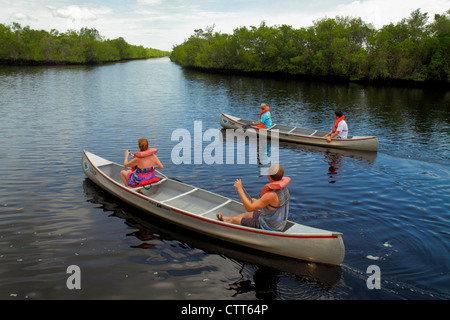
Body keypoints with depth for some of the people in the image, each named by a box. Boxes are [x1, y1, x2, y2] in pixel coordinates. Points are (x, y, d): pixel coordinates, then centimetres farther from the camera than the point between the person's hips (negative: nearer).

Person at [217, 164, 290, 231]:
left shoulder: (271, 195, -36)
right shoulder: (284, 188, -7)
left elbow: (249, 208, -32)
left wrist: (239, 189, -25)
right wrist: (258, 202, 16)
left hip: (268, 227, -8)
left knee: (235, 220, 8)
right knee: (248, 214, 28)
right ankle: (225, 218, 50)